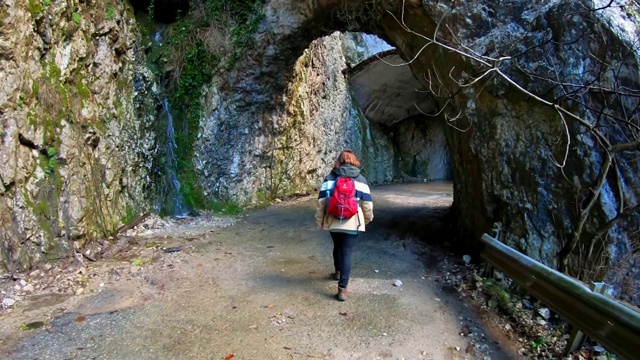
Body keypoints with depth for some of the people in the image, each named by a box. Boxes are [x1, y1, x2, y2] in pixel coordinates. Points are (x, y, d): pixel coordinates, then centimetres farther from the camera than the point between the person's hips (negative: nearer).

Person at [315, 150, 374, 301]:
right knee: (346, 252, 0)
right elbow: (367, 204, -1)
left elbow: (321, 201, 0)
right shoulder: (360, 179, 0)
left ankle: (338, 272, 46)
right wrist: (368, 218, 17)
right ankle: (342, 288, -5)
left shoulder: (330, 178, 3)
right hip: (352, 223, -2)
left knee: (337, 247, 25)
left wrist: (320, 220, 10)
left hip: (332, 222, 2)